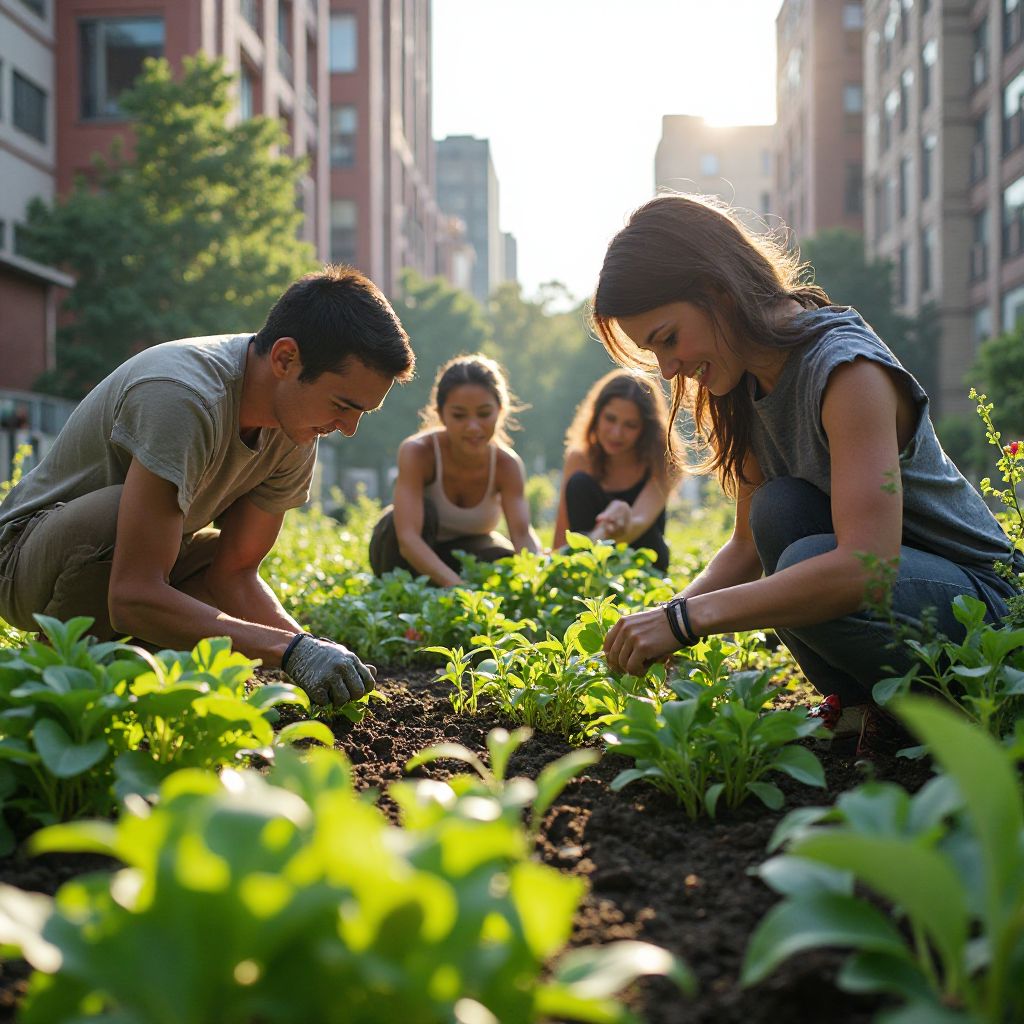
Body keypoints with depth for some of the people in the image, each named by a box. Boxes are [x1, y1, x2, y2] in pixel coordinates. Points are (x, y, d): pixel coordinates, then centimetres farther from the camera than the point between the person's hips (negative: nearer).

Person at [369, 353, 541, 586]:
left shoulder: (507, 464, -21)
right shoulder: (417, 452, -31)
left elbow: (523, 534, -34)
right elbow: (407, 537, -43)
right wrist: (458, 586, -60)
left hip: (464, 551, 3)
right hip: (414, 557, -2)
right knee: (423, 512, -35)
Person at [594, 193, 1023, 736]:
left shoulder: (846, 368, -26)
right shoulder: (750, 386, 1)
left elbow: (865, 566, -37)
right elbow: (750, 544, 4)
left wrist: (689, 617, -37)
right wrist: (664, 617, -15)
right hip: (877, 578, 7)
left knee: (808, 562, -34)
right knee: (777, 506, -19)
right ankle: (861, 701, -3)